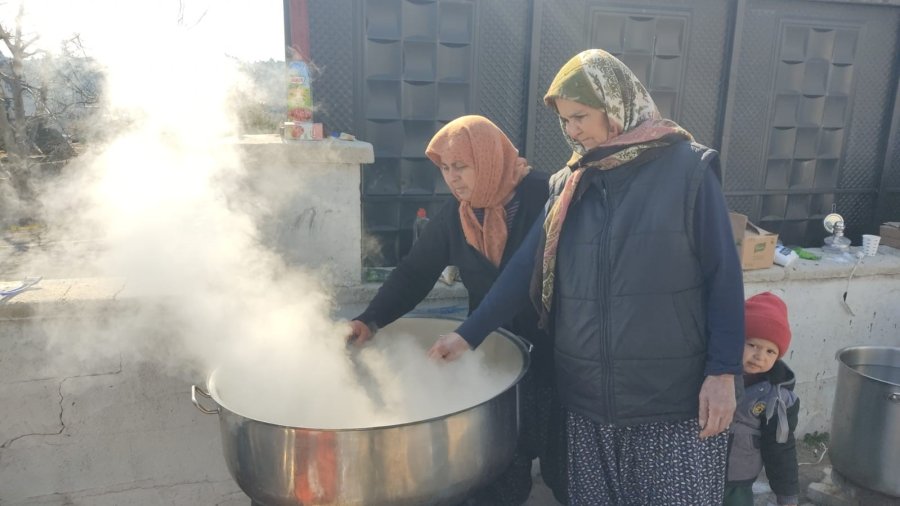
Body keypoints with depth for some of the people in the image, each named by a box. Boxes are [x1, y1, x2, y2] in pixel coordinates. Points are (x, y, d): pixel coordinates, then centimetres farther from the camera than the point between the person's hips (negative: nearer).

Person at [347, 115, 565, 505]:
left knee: (563, 469, 12)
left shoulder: (545, 197, -16)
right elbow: (414, 273, 1)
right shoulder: (453, 216, 0)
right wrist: (370, 320, -12)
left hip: (555, 356, -4)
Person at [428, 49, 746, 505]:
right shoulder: (569, 184, 6)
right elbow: (526, 266, 4)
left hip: (676, 398, -4)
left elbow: (723, 275, -6)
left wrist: (723, 371, -9)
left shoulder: (687, 168, -6)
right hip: (589, 398, 4)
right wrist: (468, 334, 1)